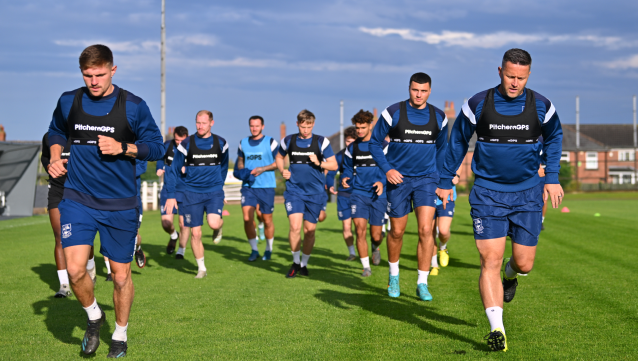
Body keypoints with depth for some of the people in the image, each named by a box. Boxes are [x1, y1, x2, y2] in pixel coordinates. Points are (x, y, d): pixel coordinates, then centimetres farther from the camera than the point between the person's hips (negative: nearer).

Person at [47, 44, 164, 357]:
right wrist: (55, 157, 2)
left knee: (121, 275, 6)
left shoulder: (133, 106, -5)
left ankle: (120, 334, 30)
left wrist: (123, 147, -16)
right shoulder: (68, 102, 2)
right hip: (77, 199, 1)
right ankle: (93, 316, 15)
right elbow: (56, 132, 21)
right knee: (75, 269, -15)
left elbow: (156, 146, 0)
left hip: (120, 204, -1)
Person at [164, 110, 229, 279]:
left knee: (213, 223, -23)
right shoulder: (187, 144, -3)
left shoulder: (221, 143, 2)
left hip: (214, 192, 0)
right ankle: (201, 268, 16)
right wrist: (170, 195, -3)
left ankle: (220, 224, 15)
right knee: (195, 233, -1)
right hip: (192, 193, 0)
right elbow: (173, 170, 2)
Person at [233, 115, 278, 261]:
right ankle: (254, 250, 4)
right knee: (247, 218, -10)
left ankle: (269, 249, 22)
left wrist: (263, 169, -13)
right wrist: (241, 171, 1)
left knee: (267, 220, 2)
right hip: (248, 186, 2)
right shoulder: (243, 143, 10)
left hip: (266, 186, -2)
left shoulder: (270, 142, -1)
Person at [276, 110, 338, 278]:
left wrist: (319, 163, -17)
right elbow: (279, 158, 22)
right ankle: (295, 262, 5)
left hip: (315, 192, 0)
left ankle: (304, 264, 23)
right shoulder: (288, 141, 4)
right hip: (294, 189, 0)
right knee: (295, 226, -15)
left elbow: (334, 165, 1)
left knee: (310, 230, 4)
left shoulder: (322, 142, -1)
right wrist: (282, 171, 3)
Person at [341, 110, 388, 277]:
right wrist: (345, 178, -3)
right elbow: (348, 168, 19)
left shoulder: (383, 146, -1)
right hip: (358, 193, 2)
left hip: (378, 195, -2)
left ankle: (376, 248, 41)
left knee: (376, 235, 2)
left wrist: (382, 182, -19)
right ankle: (366, 267, -4)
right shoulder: (352, 148, 9)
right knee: (360, 229, -14)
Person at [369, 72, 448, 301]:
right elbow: (375, 143, 0)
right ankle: (394, 275, 32)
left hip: (426, 179, 1)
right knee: (397, 232, 7)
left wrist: (437, 175, 15)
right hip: (398, 179, -1)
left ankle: (422, 284, -3)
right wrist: (387, 169, -12)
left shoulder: (438, 117, 1)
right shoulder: (393, 113, -8)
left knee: (425, 230, -12)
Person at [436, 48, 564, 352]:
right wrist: (445, 182, 12)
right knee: (490, 261, -12)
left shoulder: (541, 106, -3)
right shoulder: (478, 104, -7)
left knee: (524, 263, 3)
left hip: (527, 193, 2)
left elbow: (554, 138, 17)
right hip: (487, 193, -1)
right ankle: (496, 329, -13)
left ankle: (510, 273, 42)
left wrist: (552, 178, 8)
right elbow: (457, 141, 8)